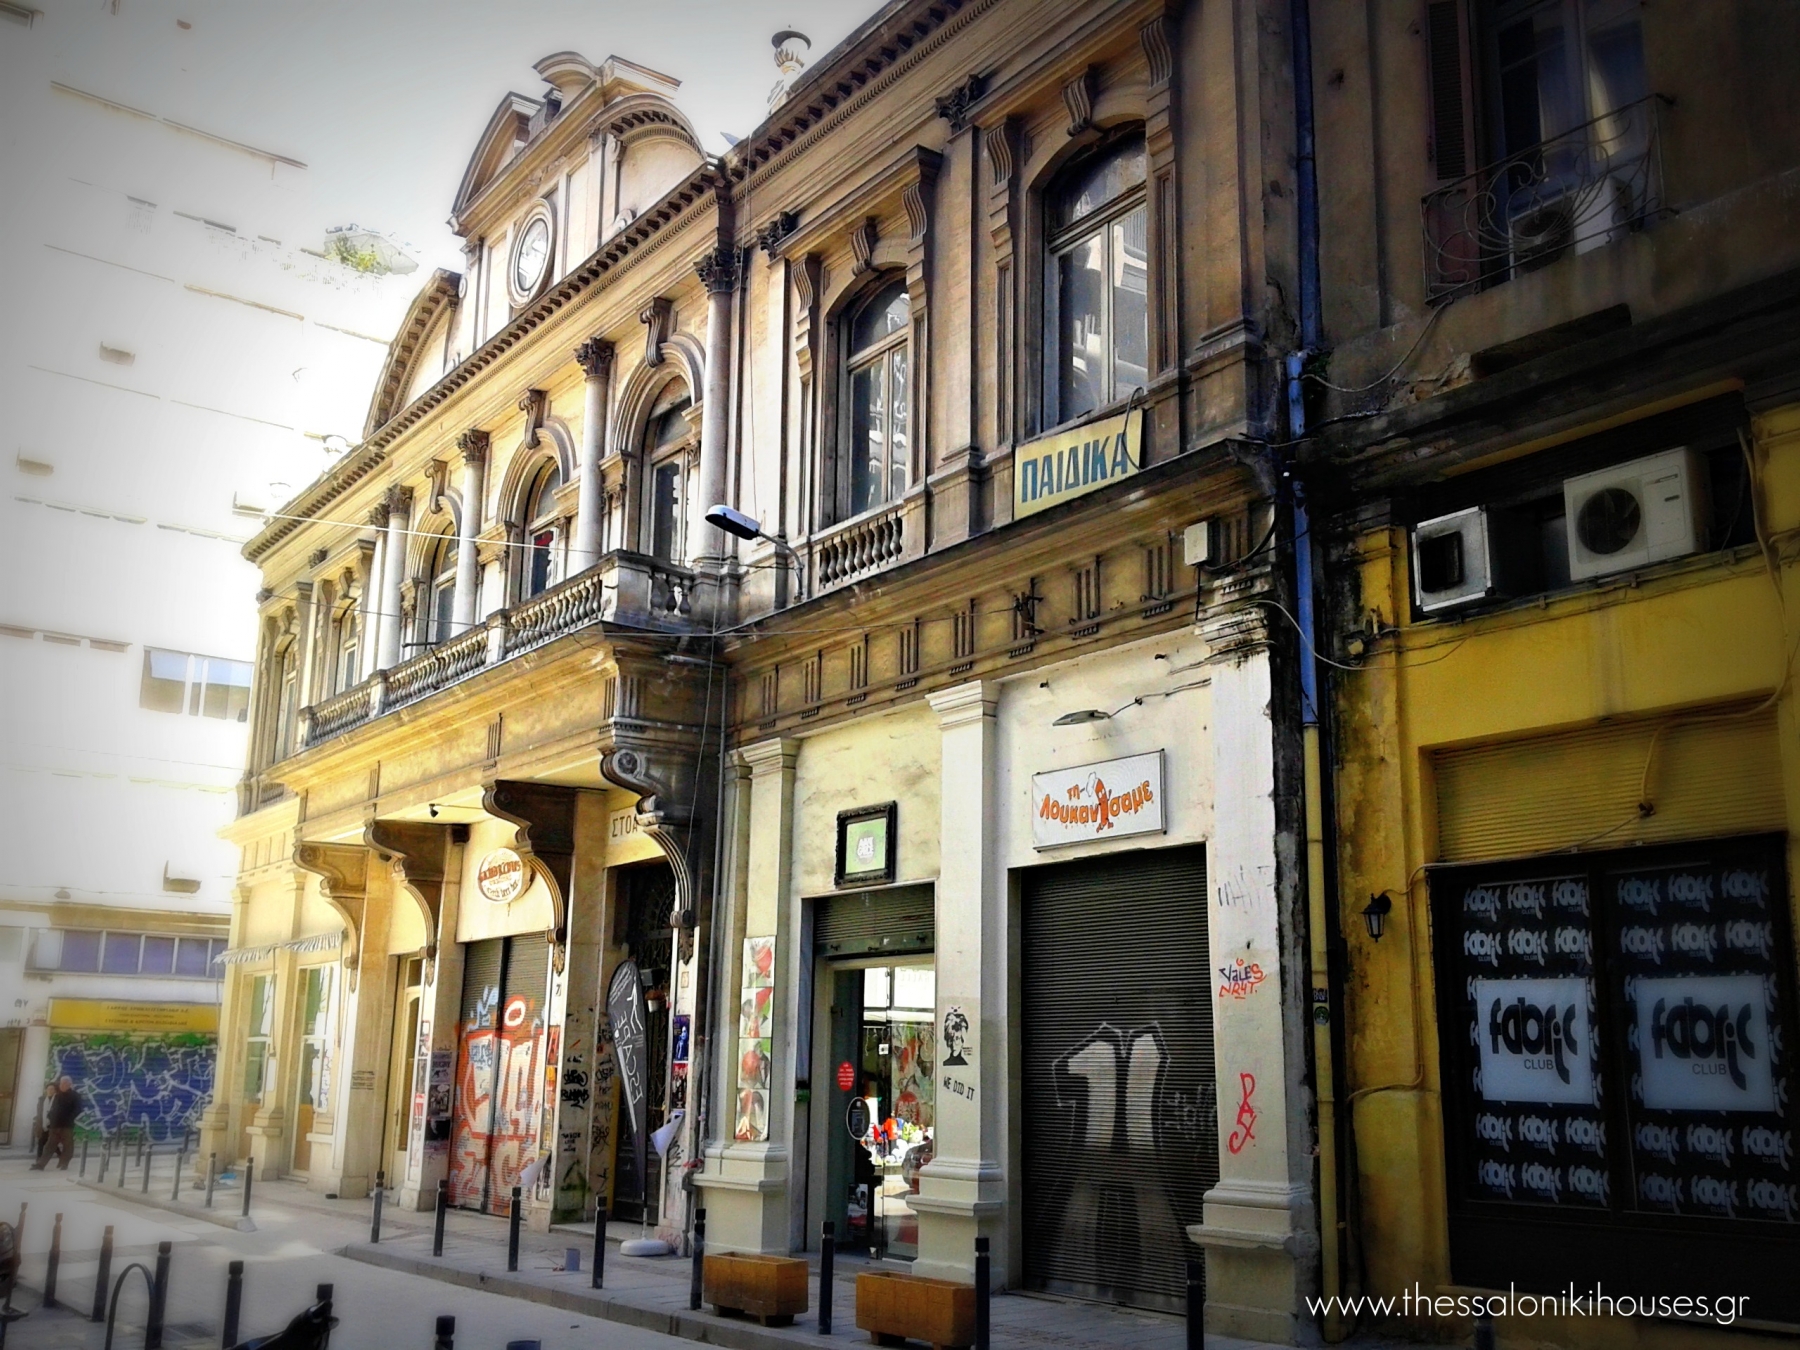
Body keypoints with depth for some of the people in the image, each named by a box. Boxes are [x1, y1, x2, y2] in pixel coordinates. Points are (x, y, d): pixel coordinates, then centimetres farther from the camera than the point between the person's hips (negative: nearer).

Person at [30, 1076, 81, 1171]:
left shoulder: (75, 1096, -2)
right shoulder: (57, 1095, 17)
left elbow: (77, 1110, -9)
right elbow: (53, 1109, 21)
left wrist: (69, 1119, -18)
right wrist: (49, 1117, 5)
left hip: (67, 1126, -6)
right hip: (55, 1125, 6)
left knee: (67, 1147, 1)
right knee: (49, 1146, 6)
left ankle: (63, 1165, 9)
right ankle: (40, 1164, 5)